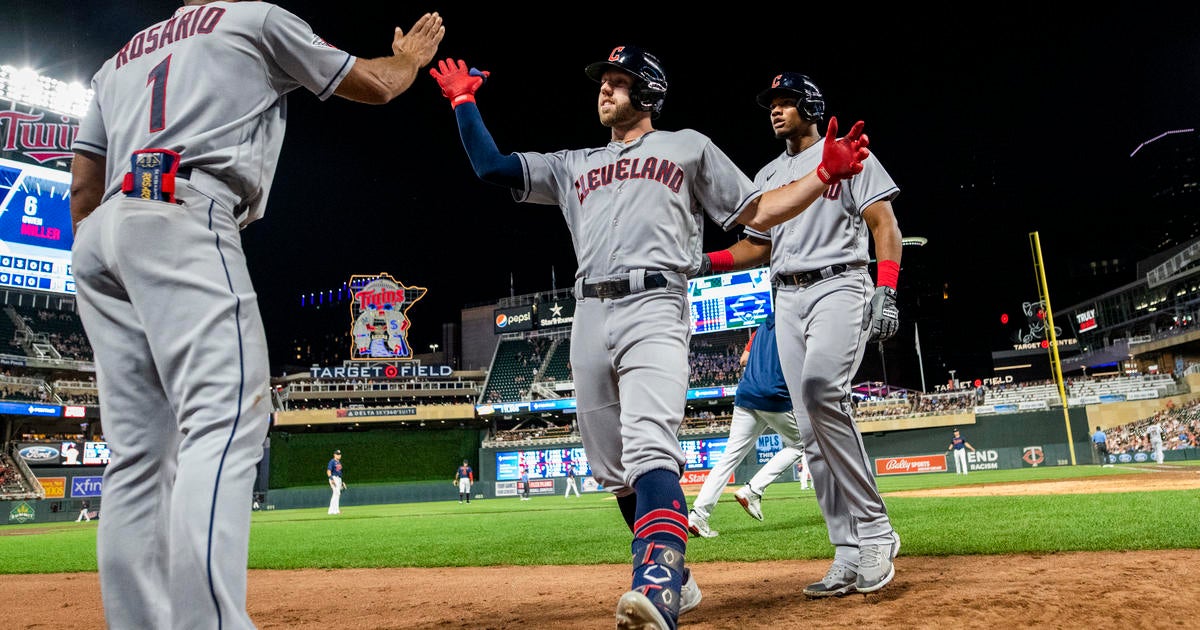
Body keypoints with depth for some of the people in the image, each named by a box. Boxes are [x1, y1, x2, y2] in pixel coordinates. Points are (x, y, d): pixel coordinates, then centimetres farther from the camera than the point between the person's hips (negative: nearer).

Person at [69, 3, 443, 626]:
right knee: (227, 421, -22)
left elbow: (82, 185, 23)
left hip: (97, 235, 8)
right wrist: (411, 56, 41)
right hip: (183, 219, -7)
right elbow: (375, 84, 21)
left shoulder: (118, 60, 33)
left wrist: (101, 282, 23)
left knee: (139, 454, 4)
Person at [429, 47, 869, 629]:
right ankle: (677, 580, 21)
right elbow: (492, 168, 24)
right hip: (589, 318, 5)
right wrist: (464, 102, 21)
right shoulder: (572, 165, 27)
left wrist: (825, 174, 1)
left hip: (653, 308, -5)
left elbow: (758, 212, 13)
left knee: (649, 449, -26)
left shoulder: (689, 147, 18)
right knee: (614, 470, 7)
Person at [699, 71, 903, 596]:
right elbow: (755, 247, 22)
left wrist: (886, 292, -16)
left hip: (840, 285, -6)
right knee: (812, 431, -1)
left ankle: (874, 529, -20)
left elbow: (884, 225, -2)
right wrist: (708, 262, 3)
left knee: (820, 388, -31)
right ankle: (851, 554, 4)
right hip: (787, 298, 6)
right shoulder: (767, 176, 22)